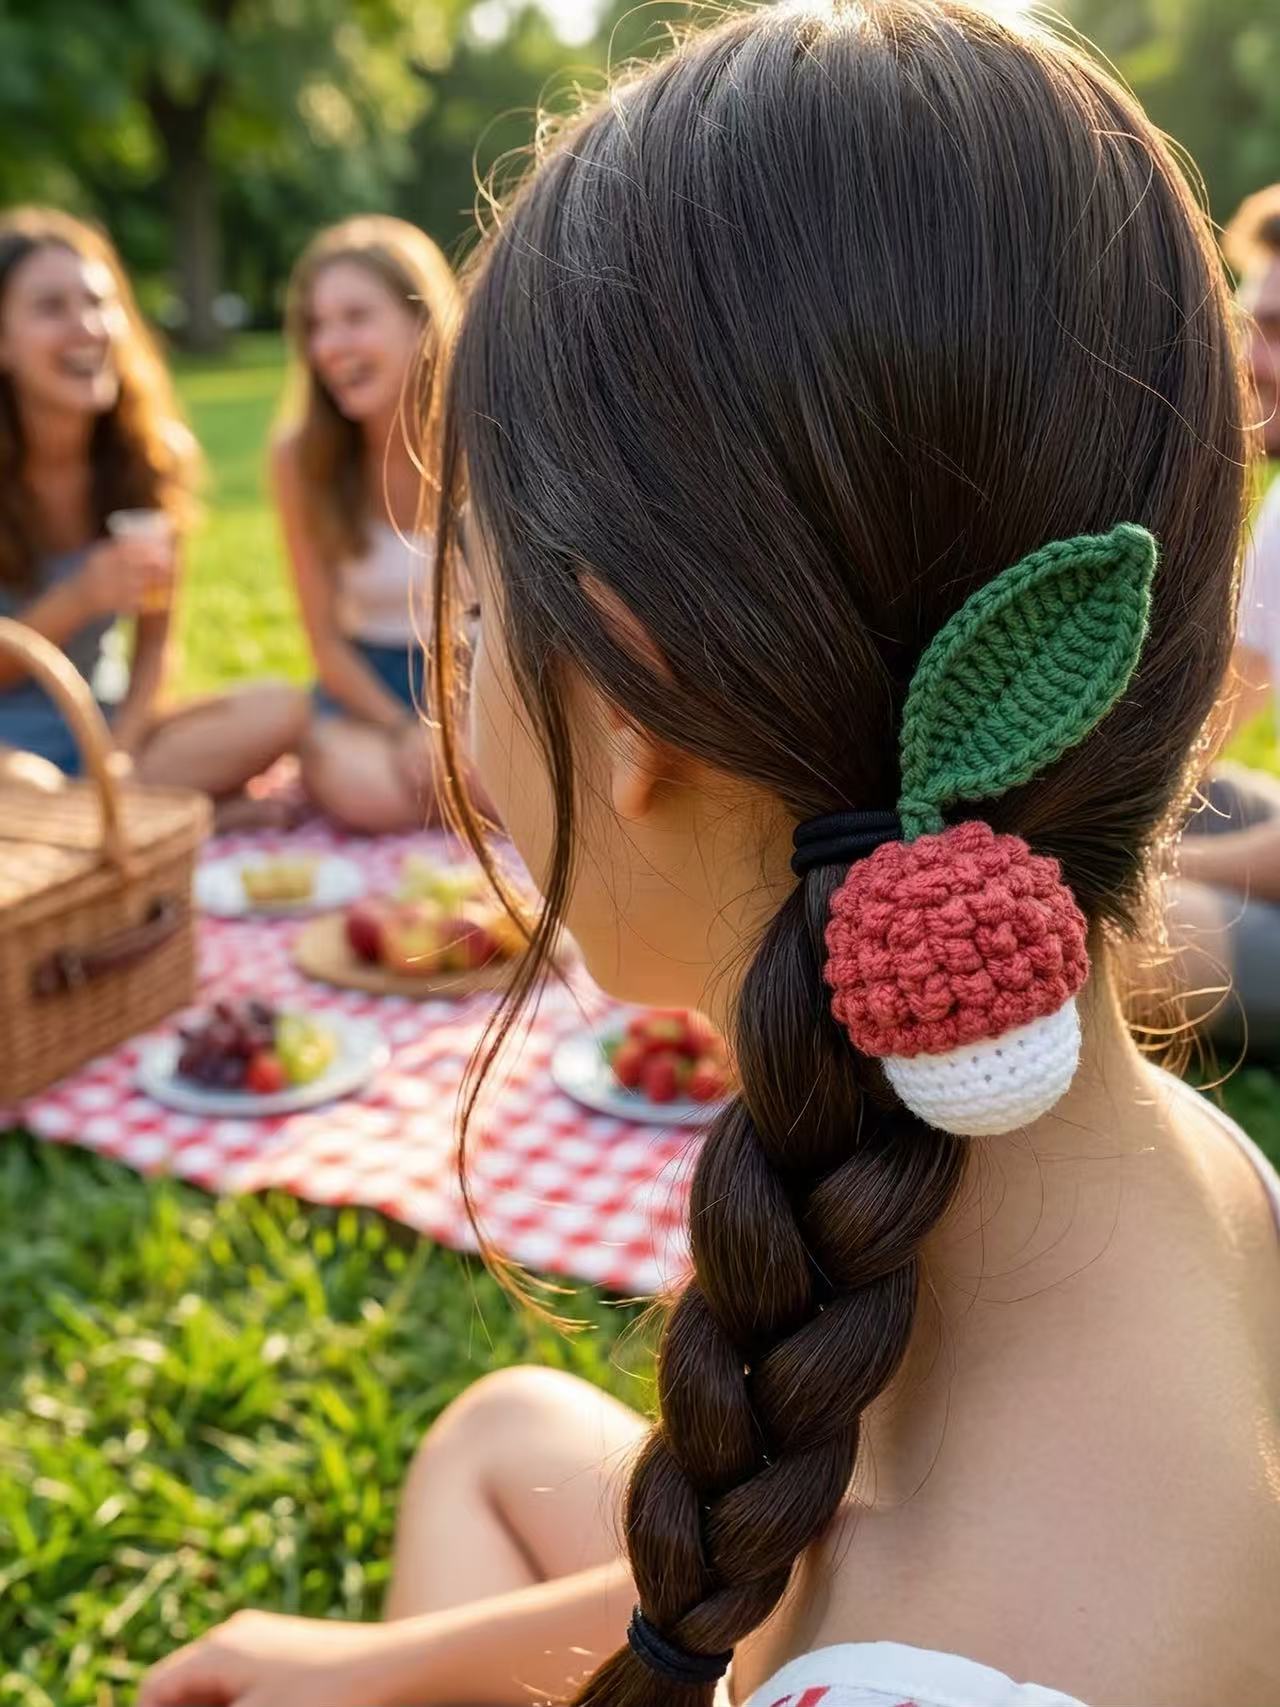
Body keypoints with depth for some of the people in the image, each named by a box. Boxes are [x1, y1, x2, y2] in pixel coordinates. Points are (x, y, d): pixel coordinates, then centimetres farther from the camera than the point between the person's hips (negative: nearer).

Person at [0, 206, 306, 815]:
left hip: (89, 728, 4)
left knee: (278, 708, -19)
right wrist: (79, 599, -26)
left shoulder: (154, 456, -2)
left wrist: (118, 753, -16)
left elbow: (154, 647, 0)